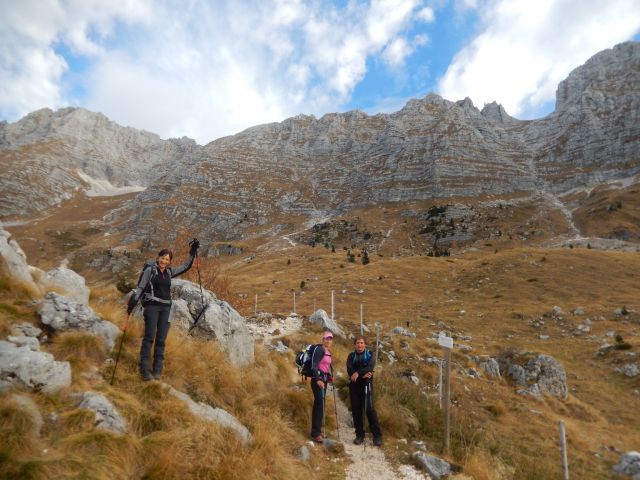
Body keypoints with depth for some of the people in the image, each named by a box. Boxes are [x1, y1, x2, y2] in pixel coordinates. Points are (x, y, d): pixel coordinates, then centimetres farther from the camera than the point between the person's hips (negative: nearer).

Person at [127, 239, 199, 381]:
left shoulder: (169, 272, 13)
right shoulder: (150, 270, -1)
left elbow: (186, 266, 22)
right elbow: (140, 288, -3)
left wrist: (193, 251, 19)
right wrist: (131, 305, -8)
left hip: (166, 308, 5)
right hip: (152, 306, -4)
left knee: (161, 339, 1)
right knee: (149, 337, -11)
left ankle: (157, 370, 5)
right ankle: (145, 370, -9)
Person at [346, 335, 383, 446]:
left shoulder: (369, 355, 2)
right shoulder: (351, 356, 7)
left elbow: (370, 367, -17)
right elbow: (349, 370, -7)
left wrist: (358, 373, -26)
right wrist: (362, 375, -19)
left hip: (366, 385, -3)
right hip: (354, 385, 3)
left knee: (370, 409, -8)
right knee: (356, 410, 4)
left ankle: (377, 435, 0)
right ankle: (359, 435, 15)